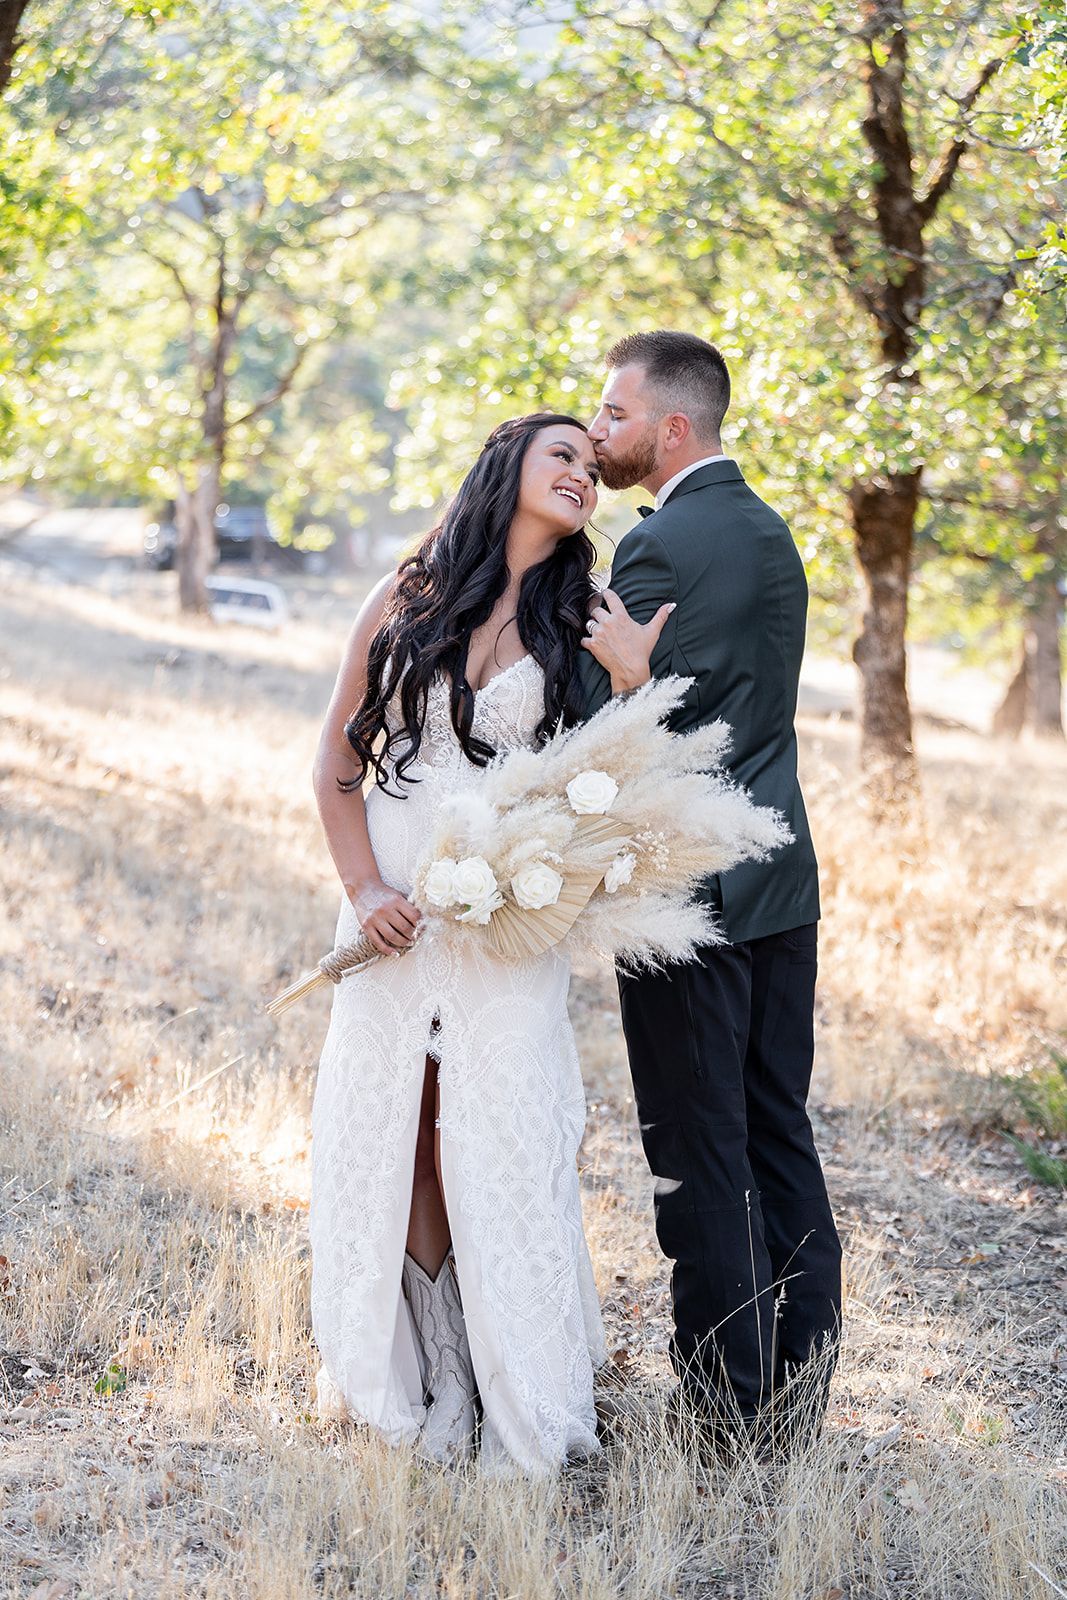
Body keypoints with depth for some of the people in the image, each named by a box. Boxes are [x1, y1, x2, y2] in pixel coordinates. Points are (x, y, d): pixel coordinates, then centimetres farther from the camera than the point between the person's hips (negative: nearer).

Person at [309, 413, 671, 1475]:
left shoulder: (576, 625, 4)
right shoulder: (407, 601, 5)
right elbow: (338, 762, 6)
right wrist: (364, 888, -6)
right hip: (394, 917, 1)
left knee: (503, 1149, -3)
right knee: (396, 1140, 4)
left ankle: (522, 1412, 8)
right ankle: (420, 1384, 18)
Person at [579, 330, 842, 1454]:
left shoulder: (661, 546, -16)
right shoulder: (769, 532, 12)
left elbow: (595, 723, -17)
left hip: (689, 893, -9)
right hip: (780, 877, 9)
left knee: (700, 1152, 0)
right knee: (779, 1133, 14)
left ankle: (731, 1409, 8)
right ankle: (800, 1382, 22)